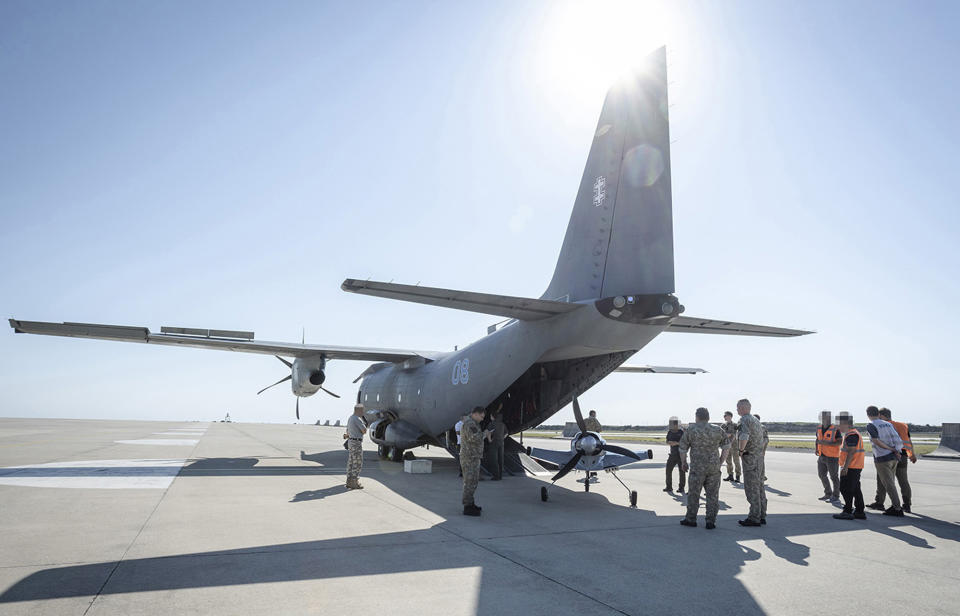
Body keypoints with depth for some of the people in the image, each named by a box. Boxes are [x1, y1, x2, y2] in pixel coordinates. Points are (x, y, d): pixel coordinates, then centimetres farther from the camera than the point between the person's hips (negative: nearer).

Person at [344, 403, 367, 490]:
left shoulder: (350, 418, 14)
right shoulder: (357, 419, -17)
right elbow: (364, 431, -15)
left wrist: (347, 435, 42)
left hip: (351, 442, 10)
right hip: (357, 443, -10)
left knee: (351, 463, 12)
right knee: (357, 463, -5)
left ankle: (349, 482, 15)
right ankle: (355, 483, -4)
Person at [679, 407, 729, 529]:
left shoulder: (690, 429, -3)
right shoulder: (717, 430, 4)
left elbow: (683, 448, 0)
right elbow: (726, 446, 9)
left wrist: (683, 462, 14)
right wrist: (720, 462, 17)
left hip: (697, 467, -2)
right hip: (714, 467, 2)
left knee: (694, 493, 9)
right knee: (712, 495, 8)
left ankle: (691, 519, 18)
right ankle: (711, 521, 8)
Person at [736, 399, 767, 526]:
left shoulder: (745, 419, -15)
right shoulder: (755, 419, 16)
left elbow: (744, 436, -32)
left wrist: (741, 450, -17)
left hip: (750, 457, -9)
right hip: (759, 456, 9)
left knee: (751, 488, -5)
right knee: (759, 487, 13)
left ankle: (754, 518, -2)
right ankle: (761, 516, 18)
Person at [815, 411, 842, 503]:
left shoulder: (835, 429, -13)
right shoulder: (819, 428, 7)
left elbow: (840, 442, -18)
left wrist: (826, 443, -26)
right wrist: (816, 448, 7)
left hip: (832, 457, -7)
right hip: (822, 456, 7)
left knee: (834, 477, 2)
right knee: (822, 475, 13)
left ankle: (836, 496, 14)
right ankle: (828, 494, 28)